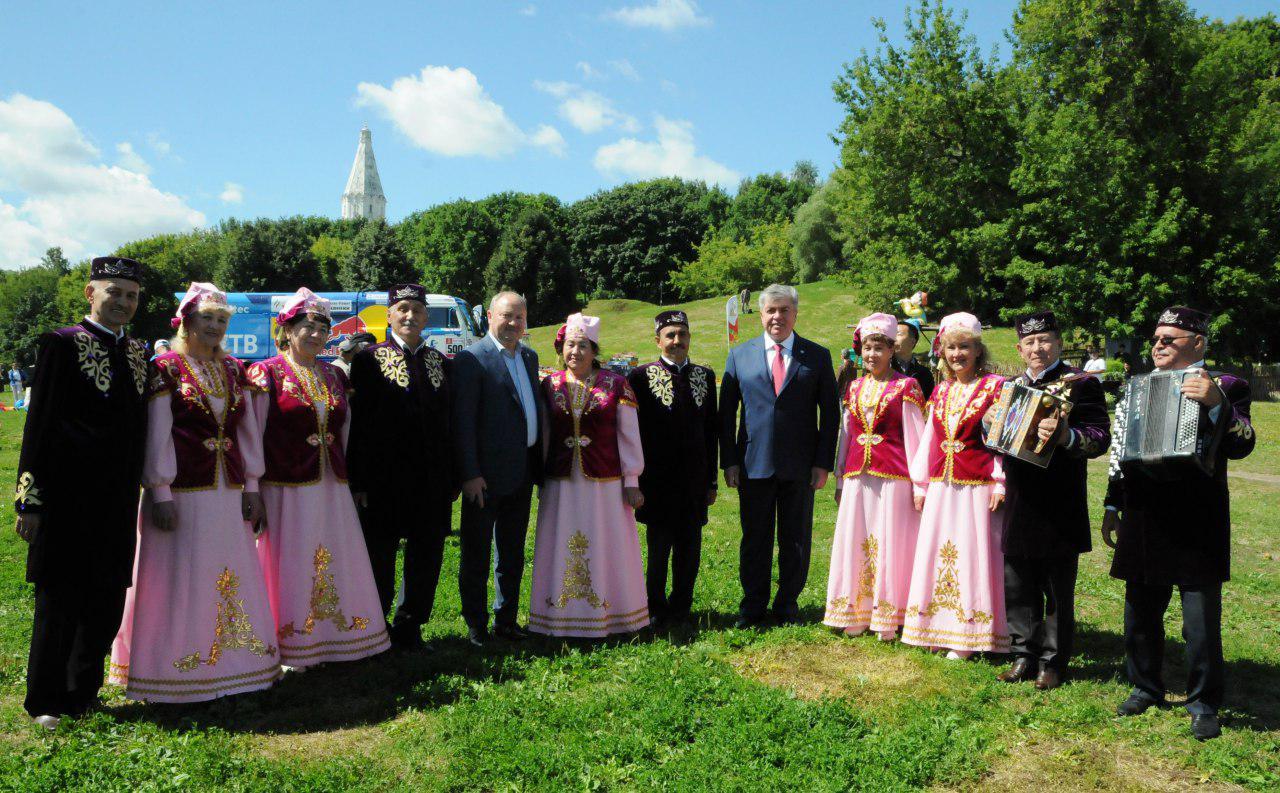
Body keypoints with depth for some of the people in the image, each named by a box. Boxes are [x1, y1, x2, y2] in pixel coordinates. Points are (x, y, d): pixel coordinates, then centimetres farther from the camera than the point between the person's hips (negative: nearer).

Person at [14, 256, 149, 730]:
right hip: (70, 496, -6)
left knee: (107, 602, 13)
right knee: (60, 601, 5)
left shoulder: (138, 352, 11)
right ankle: (46, 702, 21)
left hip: (119, 501, 6)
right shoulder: (62, 344, -7)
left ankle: (83, 695, 29)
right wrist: (30, 499, -12)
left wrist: (138, 490, 11)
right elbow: (40, 424, -9)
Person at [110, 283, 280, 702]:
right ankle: (179, 672, 13)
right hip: (184, 492, -5)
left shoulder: (233, 370, 11)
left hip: (228, 493, 6)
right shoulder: (165, 368, -5)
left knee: (234, 578, 10)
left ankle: (232, 662, 23)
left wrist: (252, 487, 9)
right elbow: (156, 434, -9)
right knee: (181, 580, 1)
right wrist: (161, 494, -13)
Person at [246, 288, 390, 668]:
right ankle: (290, 650, 15)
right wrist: (252, 491, -12)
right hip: (286, 490, -5)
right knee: (290, 567, 3)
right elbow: (252, 435, -8)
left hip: (331, 489, 6)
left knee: (337, 565, 11)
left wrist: (343, 469, 13)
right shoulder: (267, 373, -5)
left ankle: (333, 637, 26)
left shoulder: (334, 375, 12)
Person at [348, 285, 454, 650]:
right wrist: (360, 480, -11)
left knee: (427, 556, 10)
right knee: (380, 556, 8)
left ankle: (410, 627, 26)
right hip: (385, 479, -4)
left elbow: (451, 424, 11)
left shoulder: (441, 363, 11)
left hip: (432, 482, 4)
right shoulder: (369, 359, -1)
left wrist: (452, 479, 7)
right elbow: (358, 423, -6)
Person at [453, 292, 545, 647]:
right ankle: (475, 625, 18)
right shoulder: (472, 359, -11)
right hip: (487, 474, -7)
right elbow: (463, 420, -14)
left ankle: (506, 619, 29)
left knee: (513, 553, 16)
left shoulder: (529, 357, 11)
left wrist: (540, 463, 8)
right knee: (476, 552, 6)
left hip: (523, 472, 7)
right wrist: (470, 474, -18)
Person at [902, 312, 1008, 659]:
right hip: (940, 486, 6)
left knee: (971, 556, -1)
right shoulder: (940, 391, 13)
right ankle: (936, 628, 20)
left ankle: (967, 636, 7)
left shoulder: (994, 387, -4)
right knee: (935, 553, 8)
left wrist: (1000, 484, -14)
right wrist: (920, 484, 12)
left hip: (977, 487, -6)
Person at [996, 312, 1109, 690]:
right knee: (1018, 587, 11)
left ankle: (1053, 663, 17)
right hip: (1019, 504, 6)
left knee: (1058, 591, 6)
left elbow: (1100, 436, -15)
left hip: (1059, 507, -6)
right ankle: (1024, 656, 24)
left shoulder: (1080, 383, -5)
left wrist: (1066, 436, -32)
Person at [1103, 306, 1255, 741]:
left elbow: (1241, 445, -19)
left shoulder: (1224, 387, -4)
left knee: (1202, 622, 1)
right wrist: (1112, 506, 15)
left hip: (1196, 526, -5)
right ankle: (1145, 686, 31)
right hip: (1144, 522, 5)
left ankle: (1203, 704, 17)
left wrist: (1215, 403, -34)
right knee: (1141, 613, 15)